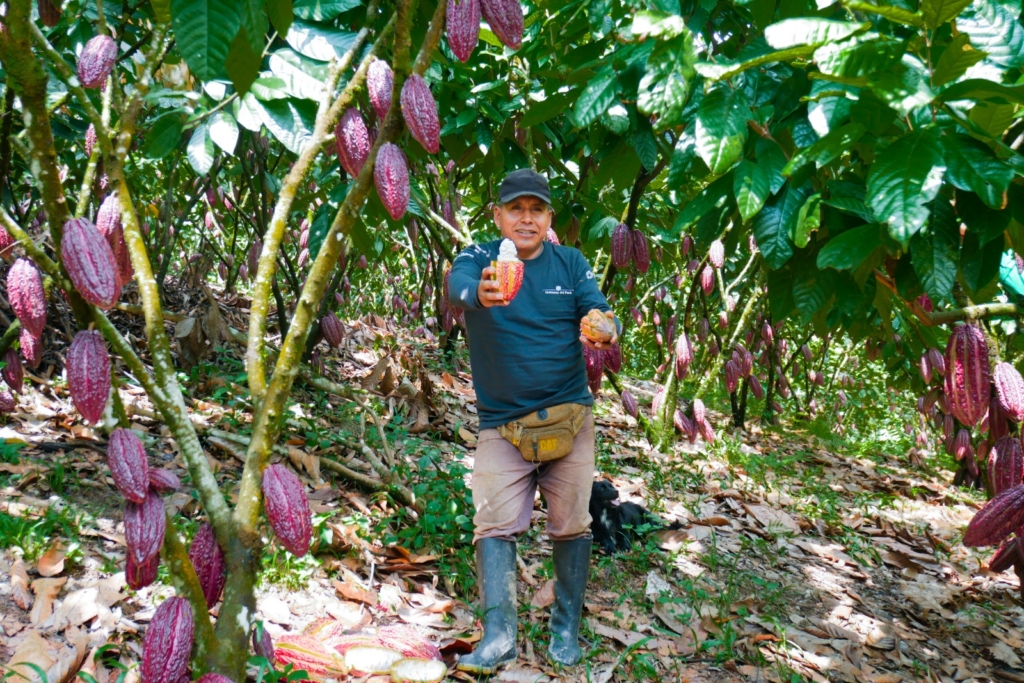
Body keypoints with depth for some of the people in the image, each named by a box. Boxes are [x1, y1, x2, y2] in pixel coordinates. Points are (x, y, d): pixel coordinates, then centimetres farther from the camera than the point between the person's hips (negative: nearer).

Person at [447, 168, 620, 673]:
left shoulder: (570, 262, 4)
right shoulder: (480, 257, -2)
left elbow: (600, 312, -8)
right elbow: (455, 285, -25)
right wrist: (479, 293, -50)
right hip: (501, 421, -1)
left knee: (571, 525, 5)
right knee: (494, 523, -10)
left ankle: (566, 627, 19)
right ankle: (498, 634, -8)